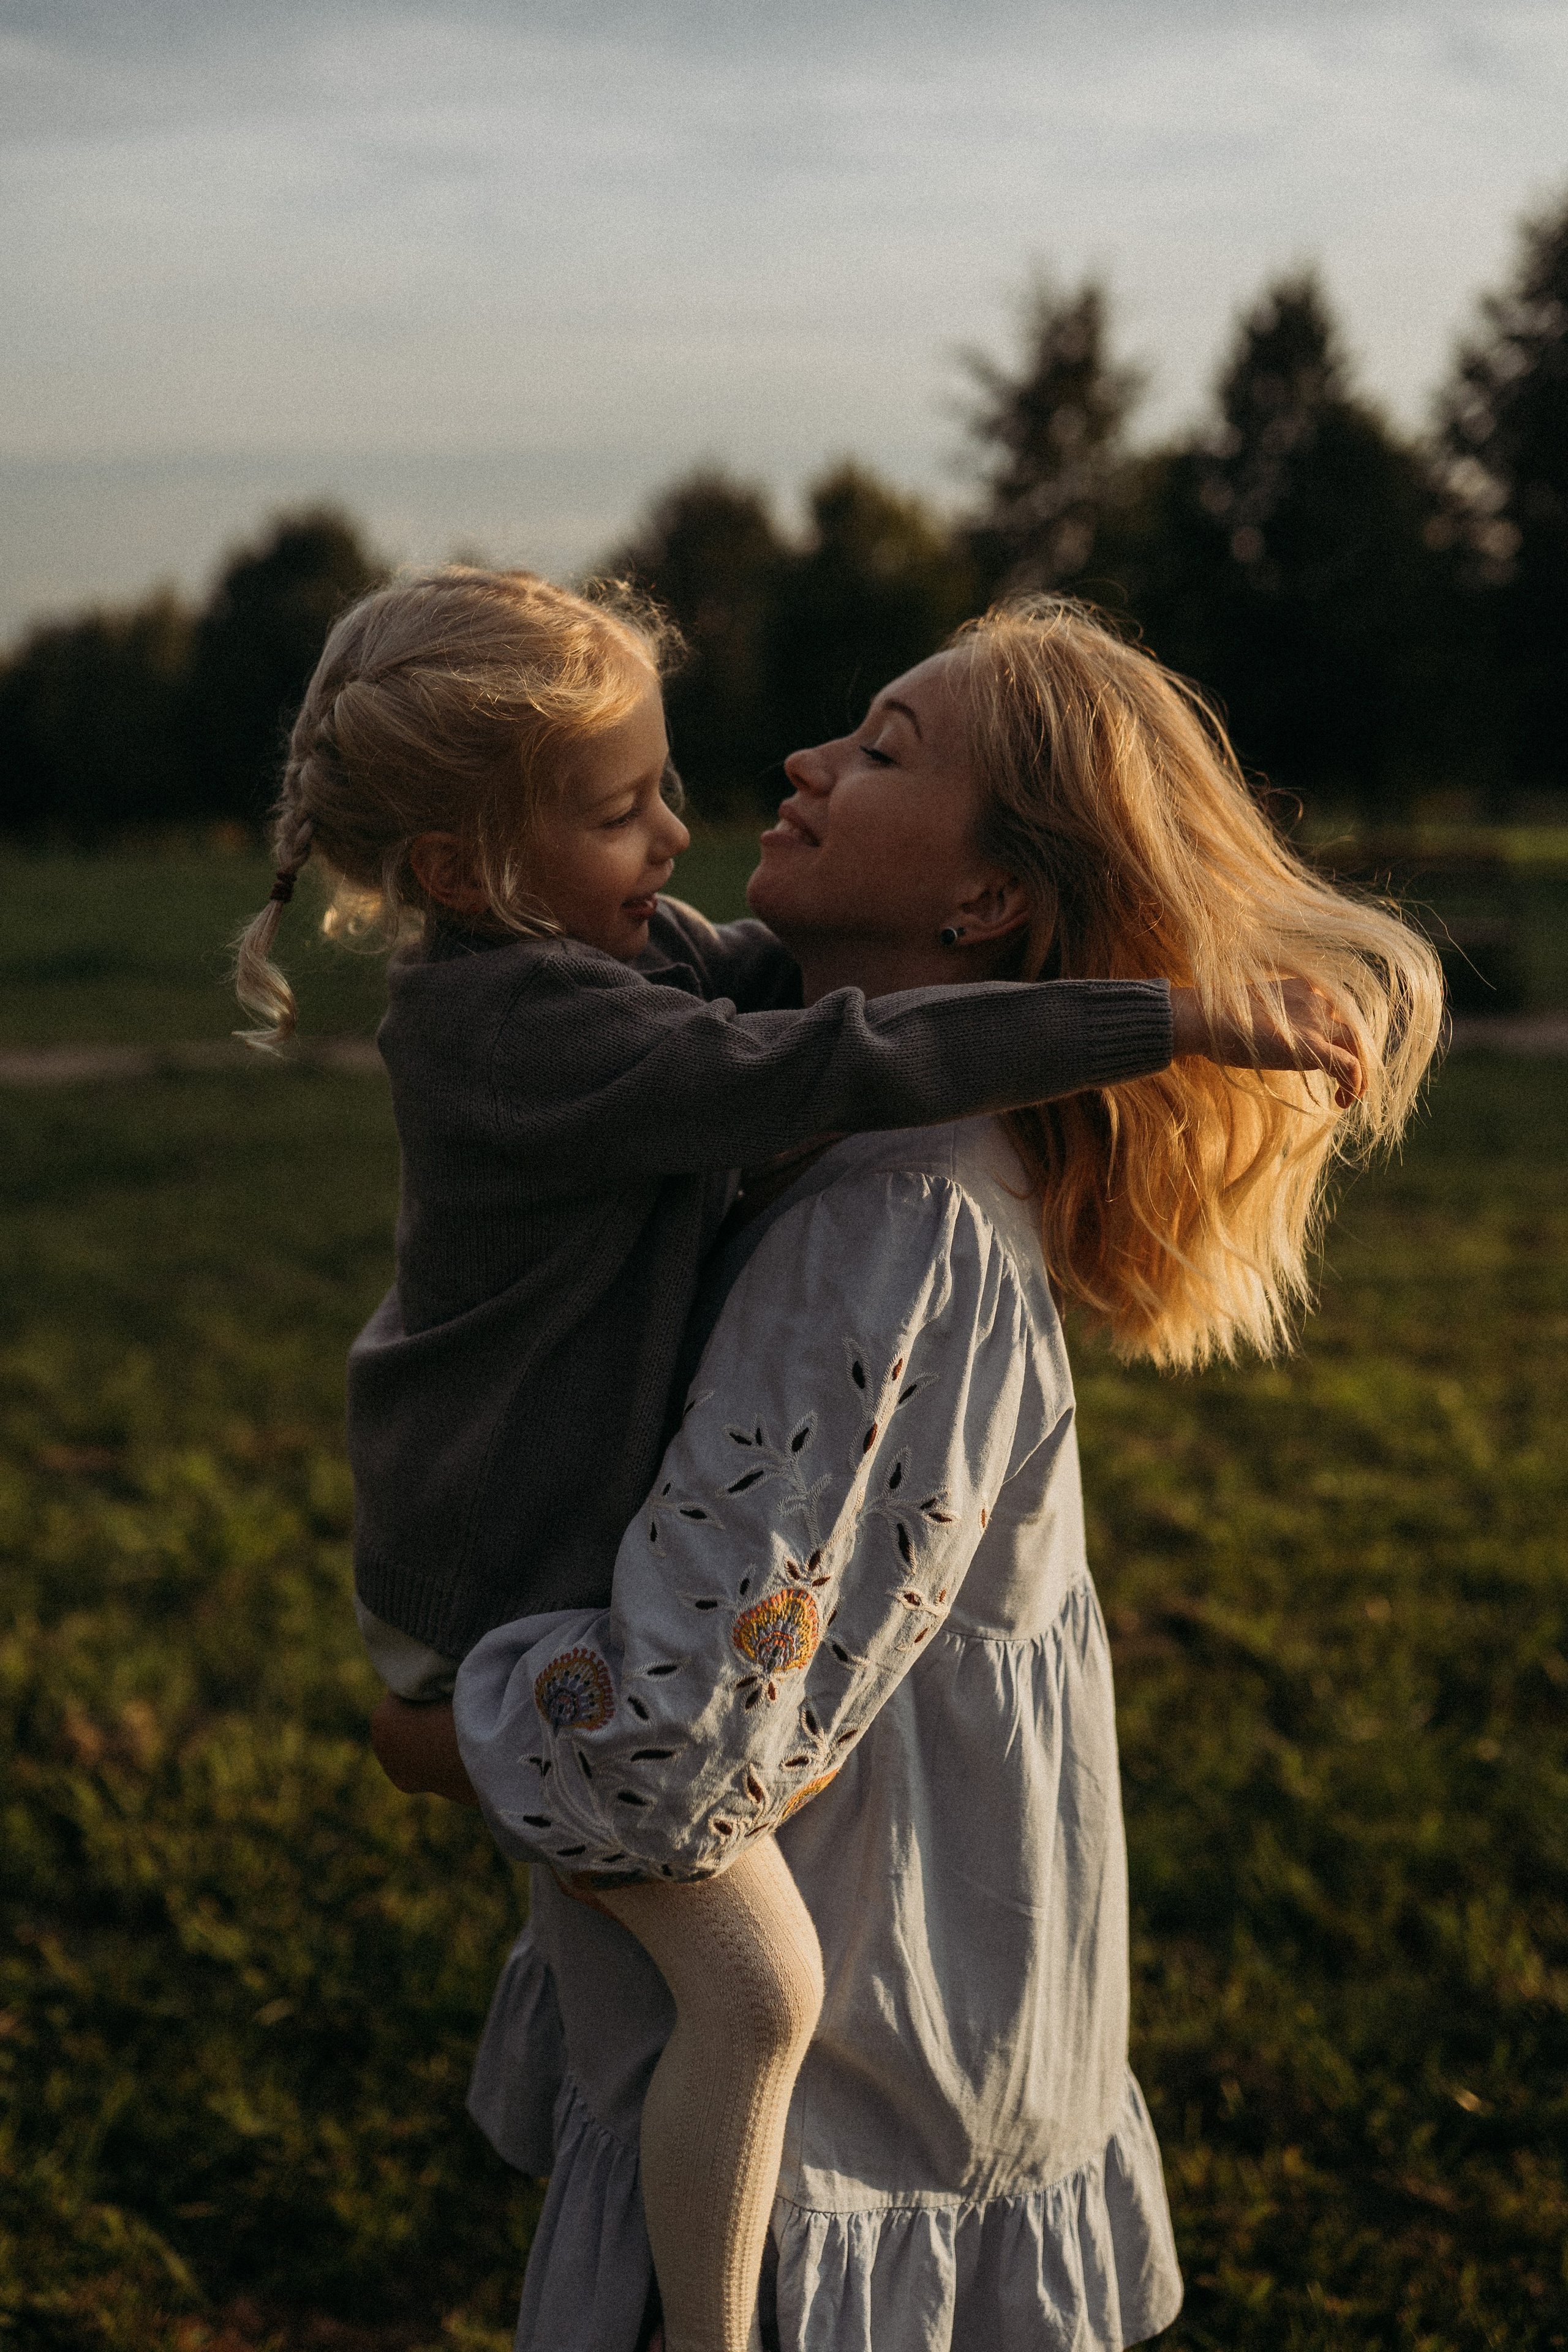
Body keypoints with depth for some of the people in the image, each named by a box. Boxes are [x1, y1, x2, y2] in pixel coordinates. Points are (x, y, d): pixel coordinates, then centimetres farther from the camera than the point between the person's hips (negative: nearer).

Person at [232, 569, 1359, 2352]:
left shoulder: (600, 940, 0)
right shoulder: (534, 1029, -29)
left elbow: (763, 979, 11)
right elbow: (833, 1071, -35)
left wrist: (901, 922, -14)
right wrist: (1172, 1018, -33)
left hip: (564, 1543, 10)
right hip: (518, 1599, -10)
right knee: (755, 1988, -9)